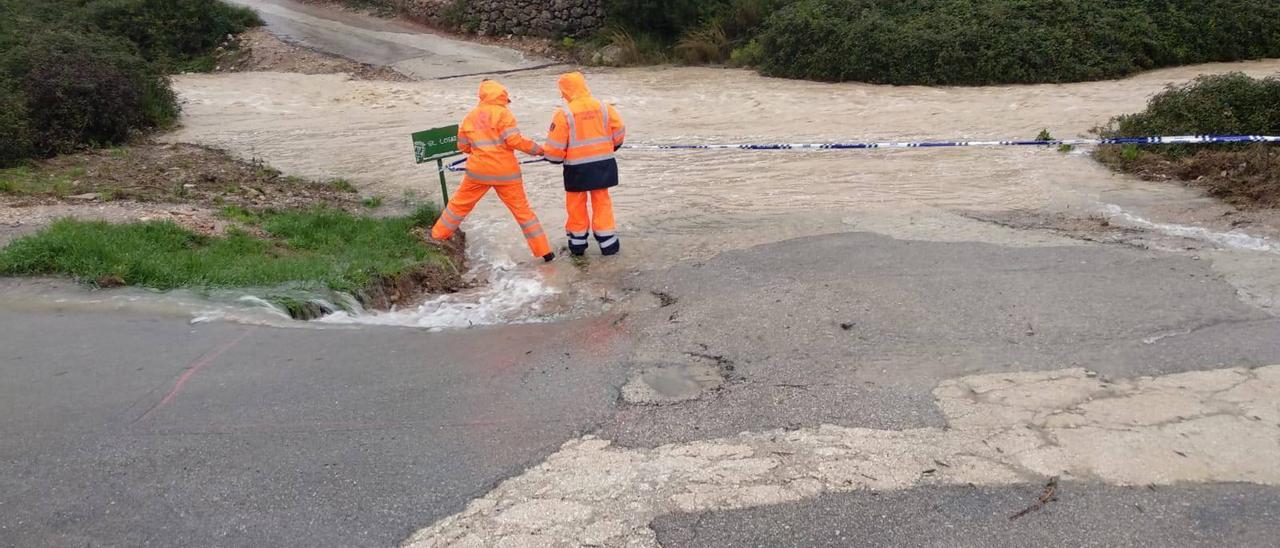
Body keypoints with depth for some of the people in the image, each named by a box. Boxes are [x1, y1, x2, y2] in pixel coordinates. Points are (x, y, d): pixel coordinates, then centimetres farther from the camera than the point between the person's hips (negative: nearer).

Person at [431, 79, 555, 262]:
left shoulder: (470, 116, 8)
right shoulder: (503, 113, -6)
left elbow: (463, 146, 12)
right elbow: (514, 140, -15)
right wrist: (537, 149, -5)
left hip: (478, 170, 3)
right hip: (505, 172, -3)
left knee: (460, 204, 20)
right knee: (522, 209, 3)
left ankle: (438, 235, 32)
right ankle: (544, 251, 2)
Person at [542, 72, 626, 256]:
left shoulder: (564, 113, -12)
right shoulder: (603, 107, -1)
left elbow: (555, 146, -10)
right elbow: (619, 131, 6)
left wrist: (551, 156, 11)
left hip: (577, 167, -3)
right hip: (603, 164, 3)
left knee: (576, 205, 14)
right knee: (602, 202, 14)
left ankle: (578, 243, 23)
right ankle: (608, 243, 15)